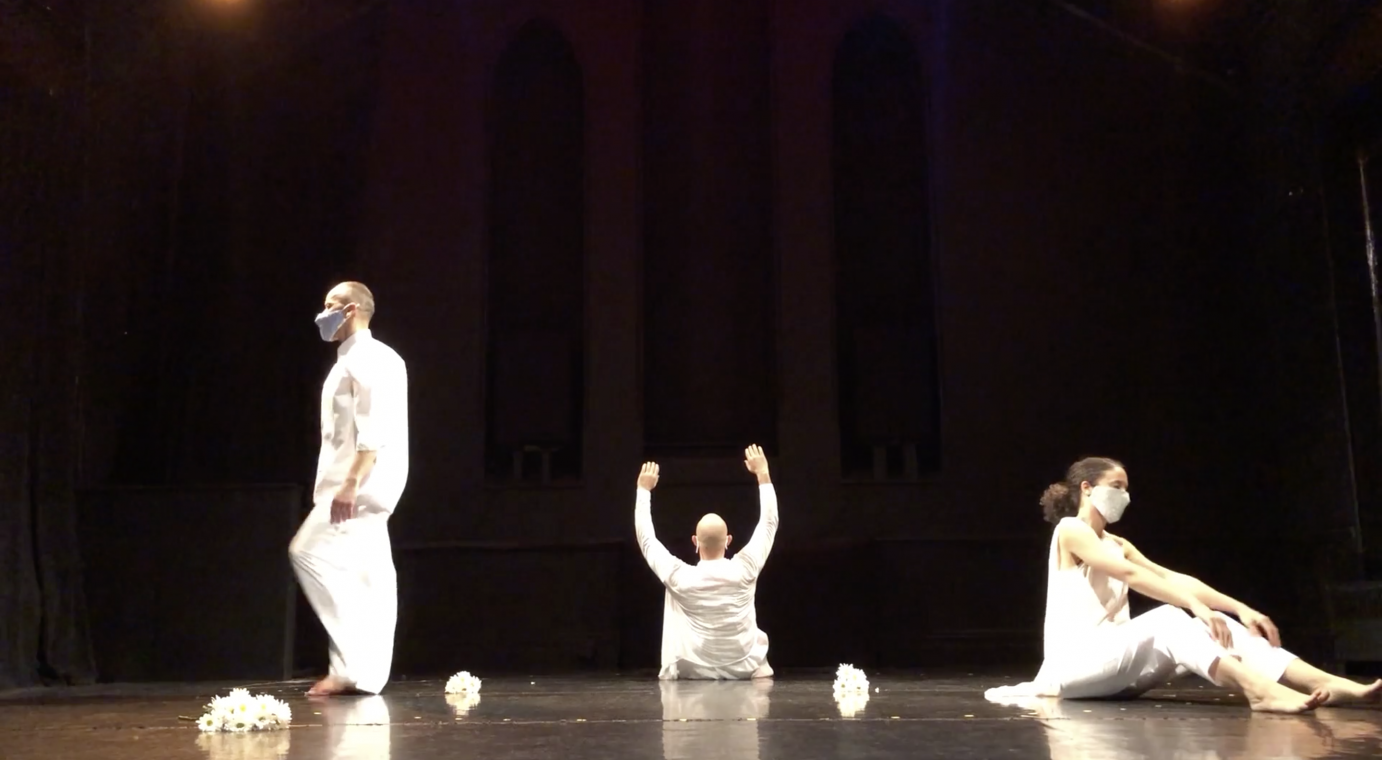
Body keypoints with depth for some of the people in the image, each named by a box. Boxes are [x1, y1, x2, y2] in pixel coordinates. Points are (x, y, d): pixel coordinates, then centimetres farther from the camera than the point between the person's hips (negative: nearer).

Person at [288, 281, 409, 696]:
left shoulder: (368, 360, -12)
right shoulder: (352, 361, 20)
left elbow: (375, 432, -22)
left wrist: (350, 484, -27)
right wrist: (334, 483, 21)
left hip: (360, 484, -10)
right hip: (356, 485, 10)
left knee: (311, 552, -14)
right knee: (366, 574, 8)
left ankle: (354, 663, -11)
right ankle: (365, 671, 11)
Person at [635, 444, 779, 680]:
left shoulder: (679, 577, -18)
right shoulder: (744, 569, -16)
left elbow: (646, 538, -1)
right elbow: (769, 523, -1)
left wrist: (644, 490, 7)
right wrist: (763, 474, 5)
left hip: (690, 672, 0)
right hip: (744, 670, 0)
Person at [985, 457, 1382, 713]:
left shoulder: (1117, 544, 21)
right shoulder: (1070, 530, -5)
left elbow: (1170, 577, 8)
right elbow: (1131, 575, -20)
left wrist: (1240, 608, -6)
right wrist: (1197, 606, -30)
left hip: (1112, 660, 7)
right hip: (1074, 663, -7)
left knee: (1214, 626, -13)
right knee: (1168, 618, -32)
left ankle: (1329, 684, -26)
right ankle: (1259, 689, -51)